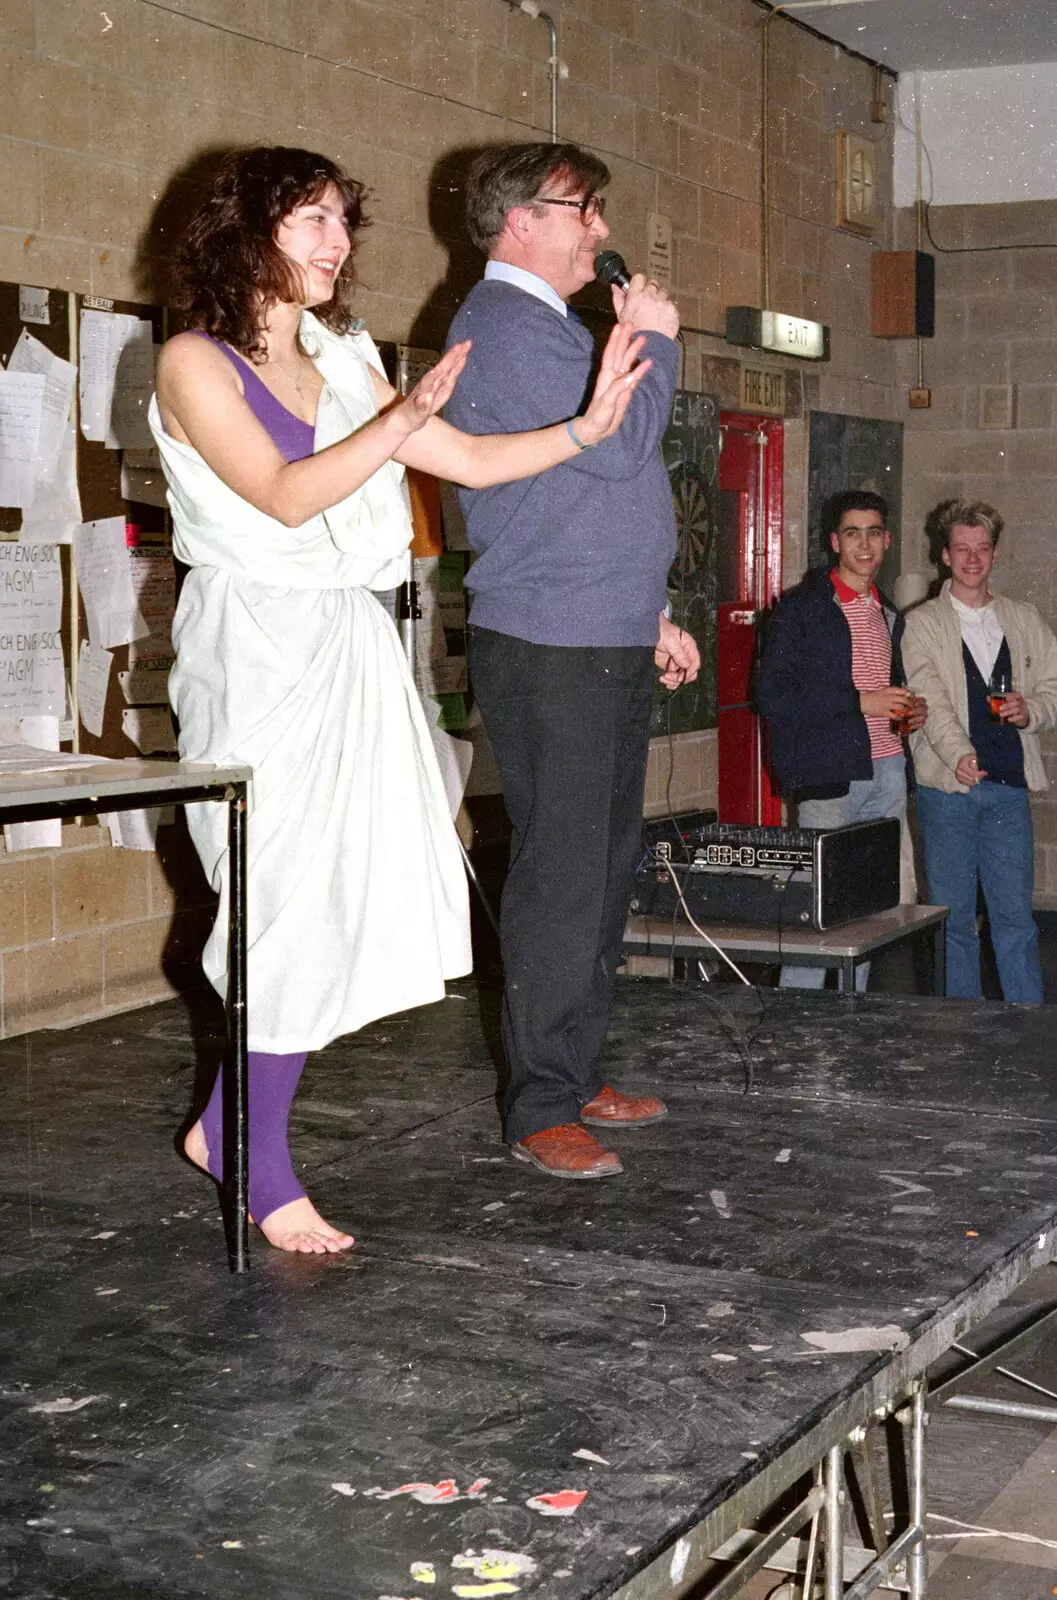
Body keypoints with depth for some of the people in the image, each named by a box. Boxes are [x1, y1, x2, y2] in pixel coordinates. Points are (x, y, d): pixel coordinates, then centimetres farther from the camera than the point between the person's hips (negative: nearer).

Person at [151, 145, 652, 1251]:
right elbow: (284, 495, -14)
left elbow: (471, 460, 14)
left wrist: (590, 424, 2)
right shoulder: (195, 363, -3)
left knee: (355, 896, 1)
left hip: (348, 648, 7)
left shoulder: (342, 364, 17)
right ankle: (264, 1175, 6)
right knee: (292, 905, -7)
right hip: (256, 649, -7)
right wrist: (403, 417, -20)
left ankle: (229, 1124, 18)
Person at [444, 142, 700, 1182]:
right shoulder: (505, 325, -11)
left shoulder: (550, 325, 22)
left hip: (608, 642, 10)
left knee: (605, 868, 13)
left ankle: (578, 1075, 22)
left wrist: (653, 613, 24)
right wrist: (653, 341, -5)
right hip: (547, 651, -10)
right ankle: (541, 1108, -1)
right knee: (559, 879, -8)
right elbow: (616, 444, -20)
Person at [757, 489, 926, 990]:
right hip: (830, 776, -7)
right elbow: (774, 695, -12)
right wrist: (861, 702, -16)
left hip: (887, 771, 7)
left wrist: (912, 709, 9)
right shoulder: (799, 609, -4)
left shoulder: (888, 613, 19)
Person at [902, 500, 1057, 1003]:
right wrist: (959, 755, -28)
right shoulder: (922, 623, 2)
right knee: (953, 917, 5)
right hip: (947, 785, -2)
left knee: (1015, 914, 3)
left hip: (1009, 784, 2)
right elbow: (931, 700, -11)